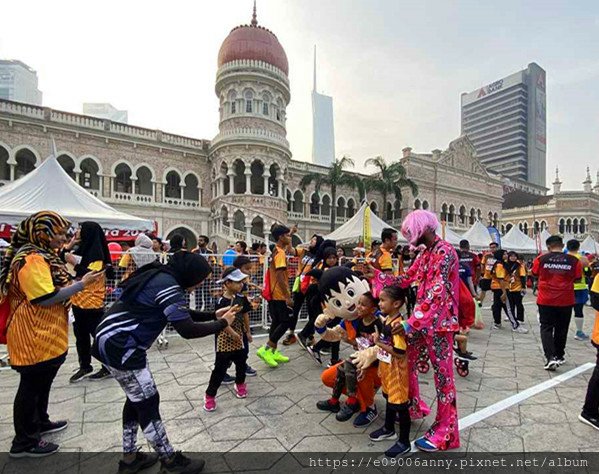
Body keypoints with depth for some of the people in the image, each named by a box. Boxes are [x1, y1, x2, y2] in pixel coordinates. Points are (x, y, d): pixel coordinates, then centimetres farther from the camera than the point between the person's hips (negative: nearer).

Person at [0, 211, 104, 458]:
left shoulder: (42, 255, 11)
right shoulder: (32, 259, -22)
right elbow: (46, 298, -26)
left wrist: (78, 282, 7)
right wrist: (81, 284, -22)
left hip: (46, 335, 10)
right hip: (34, 336, -10)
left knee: (42, 382, 23)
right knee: (31, 386, 4)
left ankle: (40, 422, 40)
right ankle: (24, 442, 19)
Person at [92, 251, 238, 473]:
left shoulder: (162, 277, 7)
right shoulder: (167, 285, -23)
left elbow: (182, 313, 16)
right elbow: (187, 330, -25)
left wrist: (214, 315, 10)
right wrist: (222, 324, -12)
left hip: (117, 342, 10)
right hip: (119, 346, -10)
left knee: (138, 398, 19)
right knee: (148, 402, 2)